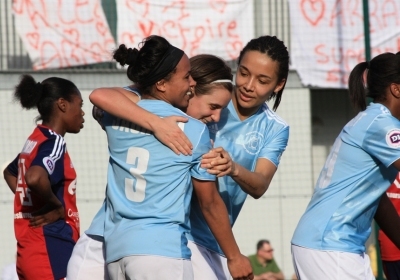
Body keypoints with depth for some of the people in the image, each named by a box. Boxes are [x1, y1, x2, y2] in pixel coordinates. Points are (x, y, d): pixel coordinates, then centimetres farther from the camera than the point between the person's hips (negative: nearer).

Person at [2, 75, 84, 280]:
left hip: (30, 250, 10)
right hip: (51, 250, -10)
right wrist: (56, 205, -14)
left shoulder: (35, 141, 16)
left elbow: (10, 172, 36)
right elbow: (35, 178, -32)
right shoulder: (53, 142, -11)